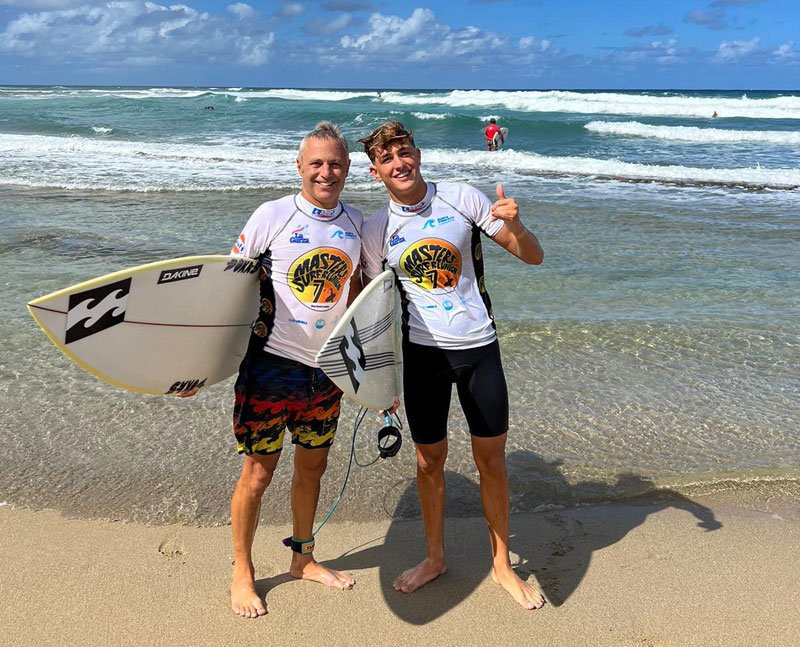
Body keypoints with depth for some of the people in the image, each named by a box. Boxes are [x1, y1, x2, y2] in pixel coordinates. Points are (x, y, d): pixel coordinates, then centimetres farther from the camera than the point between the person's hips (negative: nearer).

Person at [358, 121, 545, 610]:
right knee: (430, 461, 11)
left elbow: (534, 257, -3)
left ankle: (502, 564, 28)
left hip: (480, 348, -1)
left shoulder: (463, 199, -5)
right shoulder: (376, 230, 0)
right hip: (422, 353, 1)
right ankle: (435, 558, 34)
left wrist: (515, 226, -24)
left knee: (492, 461, 8)